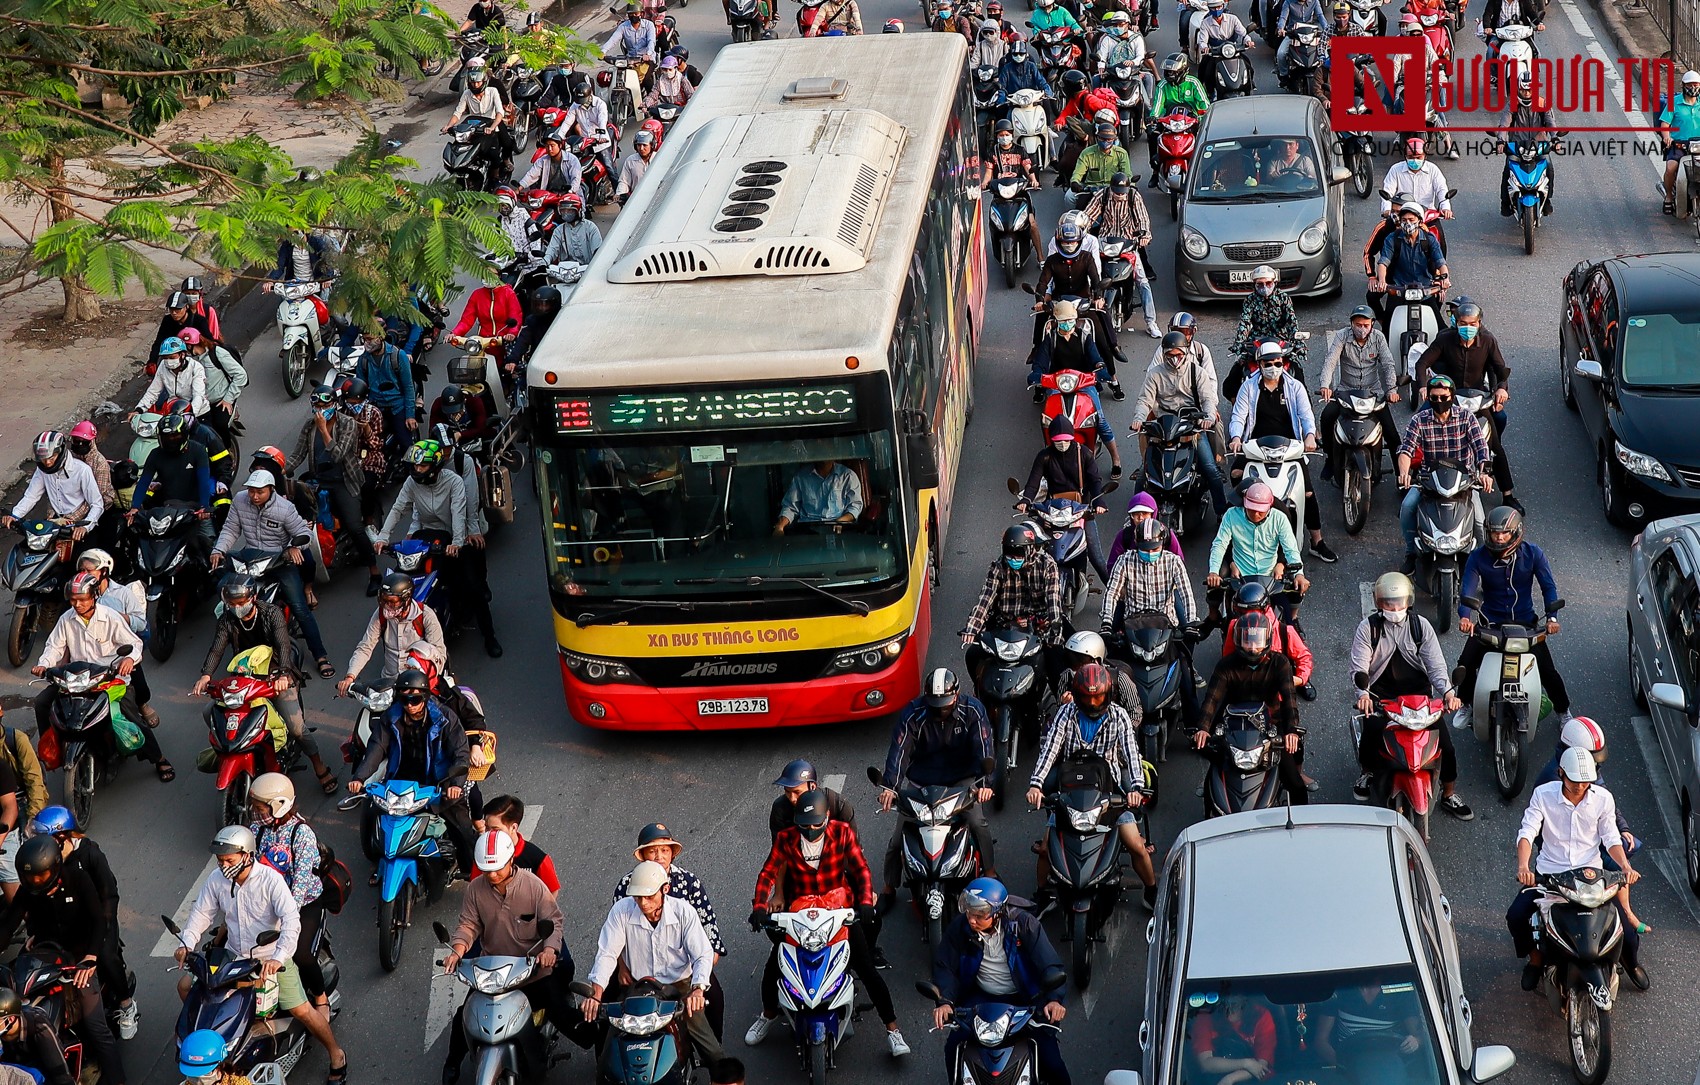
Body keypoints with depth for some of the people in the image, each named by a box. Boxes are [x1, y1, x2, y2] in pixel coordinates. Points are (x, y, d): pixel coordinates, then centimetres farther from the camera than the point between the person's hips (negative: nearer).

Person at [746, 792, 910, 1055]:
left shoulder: (842, 833, -11)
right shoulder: (786, 838, -9)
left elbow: (861, 869, -13)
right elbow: (768, 873, -10)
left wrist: (865, 902, -29)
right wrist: (759, 906, -25)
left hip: (839, 909, -1)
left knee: (868, 970, -6)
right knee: (773, 966, 1)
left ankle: (892, 1029, 5)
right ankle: (768, 1015, 32)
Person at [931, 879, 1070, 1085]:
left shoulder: (1024, 923, -17)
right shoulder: (959, 927, -11)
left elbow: (1049, 963, -19)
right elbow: (944, 966, -6)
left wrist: (1055, 998, -35)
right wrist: (945, 1001, -24)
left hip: (1024, 998, -2)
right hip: (982, 997, 2)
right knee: (953, 1048, -14)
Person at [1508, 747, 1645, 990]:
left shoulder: (1603, 798, -4)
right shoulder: (1543, 795, -8)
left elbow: (1611, 838, -1)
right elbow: (1527, 832, -15)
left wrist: (1626, 867, -20)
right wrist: (1523, 866, -34)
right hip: (1549, 870, 0)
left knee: (1623, 922, -12)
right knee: (1516, 915, -19)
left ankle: (1631, 961, 25)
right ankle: (1535, 958, 12)